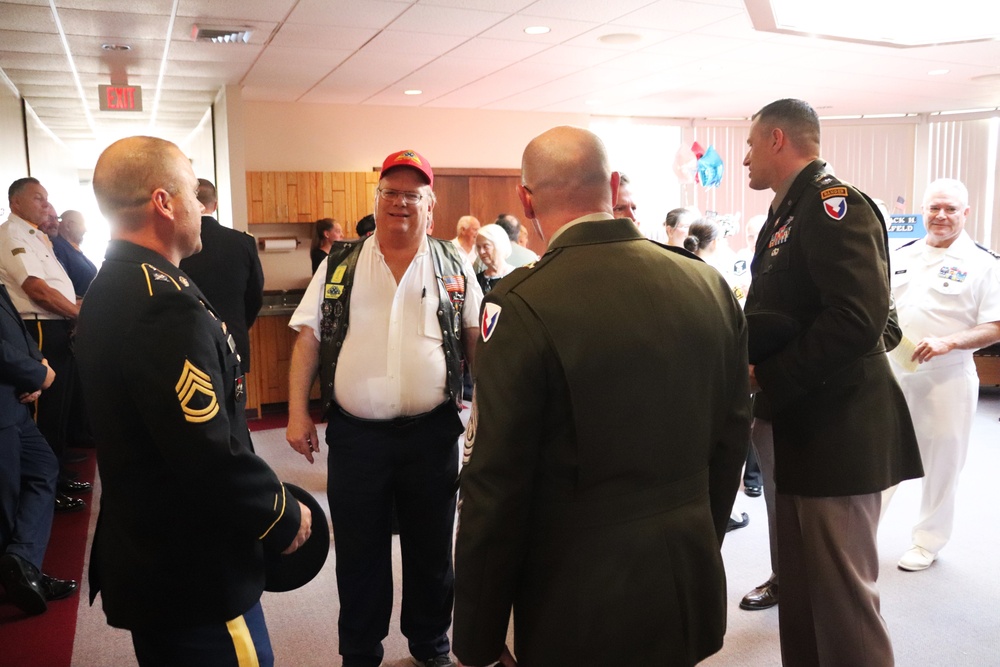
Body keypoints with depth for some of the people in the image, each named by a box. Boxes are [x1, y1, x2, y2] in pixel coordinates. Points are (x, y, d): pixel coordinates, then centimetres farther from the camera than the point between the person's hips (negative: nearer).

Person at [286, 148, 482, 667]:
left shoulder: (454, 266, 3)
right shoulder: (339, 264, 4)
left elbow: (478, 341, 5)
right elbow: (309, 338, 3)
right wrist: (297, 411, -3)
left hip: (433, 432, 0)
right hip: (354, 432, 0)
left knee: (432, 549, 15)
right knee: (358, 552, 14)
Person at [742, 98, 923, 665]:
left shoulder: (833, 205, -15)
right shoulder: (791, 211, 15)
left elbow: (858, 321, -27)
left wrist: (767, 377, -19)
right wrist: (754, 365, 1)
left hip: (838, 433, -9)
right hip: (802, 428, 9)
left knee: (842, 597, 2)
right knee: (800, 590, 20)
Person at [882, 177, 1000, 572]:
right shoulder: (903, 255, 9)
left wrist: (947, 343, -23)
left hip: (946, 377, -3)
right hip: (892, 371, 4)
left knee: (940, 464, 9)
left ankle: (928, 541, 25)